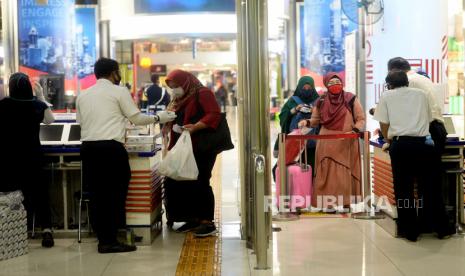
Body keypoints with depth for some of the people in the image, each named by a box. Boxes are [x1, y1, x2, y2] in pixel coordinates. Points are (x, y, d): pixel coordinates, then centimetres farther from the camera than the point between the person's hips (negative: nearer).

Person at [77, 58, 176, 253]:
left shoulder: (83, 95, 16)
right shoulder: (119, 91, 2)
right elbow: (137, 119, 4)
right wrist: (158, 118, 20)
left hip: (88, 147, 5)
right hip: (111, 147, -5)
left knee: (96, 194, 9)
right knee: (116, 193, 2)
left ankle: (103, 239, 15)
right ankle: (110, 241, 2)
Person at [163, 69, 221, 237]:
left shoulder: (202, 94, -6)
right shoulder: (179, 99, 20)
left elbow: (214, 115, -17)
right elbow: (175, 119, 27)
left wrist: (195, 127, -27)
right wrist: (168, 125, 6)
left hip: (202, 148, -8)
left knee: (200, 183, -7)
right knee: (183, 182, 6)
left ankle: (207, 222, 0)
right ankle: (193, 219, 16)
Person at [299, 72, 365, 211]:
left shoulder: (351, 99, 0)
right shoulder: (321, 101, 8)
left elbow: (361, 119, 1)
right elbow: (316, 119, 19)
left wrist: (354, 131, -17)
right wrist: (307, 122, -3)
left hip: (346, 144, -2)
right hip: (326, 144, 2)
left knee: (344, 173, -2)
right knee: (327, 173, 0)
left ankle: (344, 201, 3)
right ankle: (327, 202, 3)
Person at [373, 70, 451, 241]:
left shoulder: (387, 96, 9)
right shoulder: (421, 94, 15)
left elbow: (383, 125, 7)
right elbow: (429, 119, 18)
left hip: (400, 145, -2)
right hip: (422, 144, 2)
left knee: (403, 189, 5)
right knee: (430, 187, 10)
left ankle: (411, 231, 9)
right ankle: (442, 229, 17)